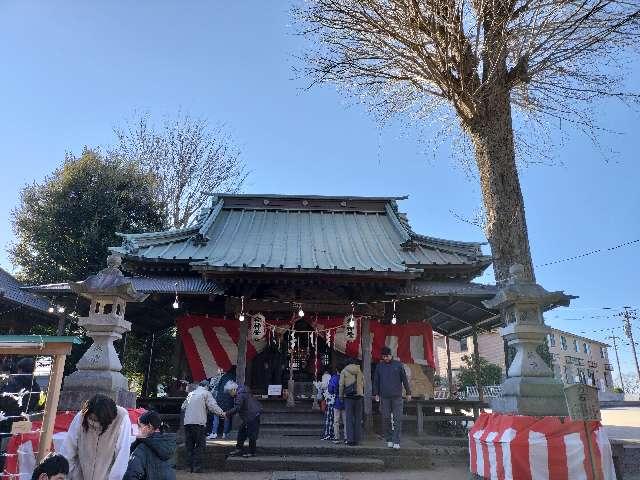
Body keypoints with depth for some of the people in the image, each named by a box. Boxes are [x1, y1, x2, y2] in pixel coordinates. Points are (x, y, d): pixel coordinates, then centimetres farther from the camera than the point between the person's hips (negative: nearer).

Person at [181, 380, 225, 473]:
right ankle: (197, 466, 1)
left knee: (189, 445, 13)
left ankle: (190, 466, 16)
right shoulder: (206, 393, 1)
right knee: (200, 445, 4)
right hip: (199, 422, -5)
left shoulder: (191, 393, 17)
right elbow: (213, 406, -8)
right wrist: (222, 413, 1)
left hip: (187, 422, 5)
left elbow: (183, 407, 22)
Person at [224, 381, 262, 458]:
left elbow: (237, 408, -26)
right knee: (242, 431, 17)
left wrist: (227, 414, -19)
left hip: (252, 416, -11)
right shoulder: (241, 390, 10)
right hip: (249, 416, 11)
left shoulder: (240, 395, -22)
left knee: (251, 434, -1)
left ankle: (252, 452, 10)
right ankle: (239, 449, 26)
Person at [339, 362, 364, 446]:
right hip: (359, 396, 3)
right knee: (358, 418, 8)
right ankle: (357, 439, 9)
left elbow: (341, 384, -2)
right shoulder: (359, 371, 12)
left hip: (348, 396, -3)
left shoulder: (344, 371, 2)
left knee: (349, 418, 1)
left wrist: (341, 396, 5)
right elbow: (364, 384, 13)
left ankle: (350, 439, -2)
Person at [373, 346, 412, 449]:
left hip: (397, 396, -1)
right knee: (386, 419, 2)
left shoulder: (398, 365, 4)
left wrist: (408, 393, 6)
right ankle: (389, 440, 13)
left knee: (397, 419, -5)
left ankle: (396, 441, -1)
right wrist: (376, 393, 7)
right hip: (384, 397, 1)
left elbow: (405, 379, 7)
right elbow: (376, 381, 12)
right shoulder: (379, 366, 8)